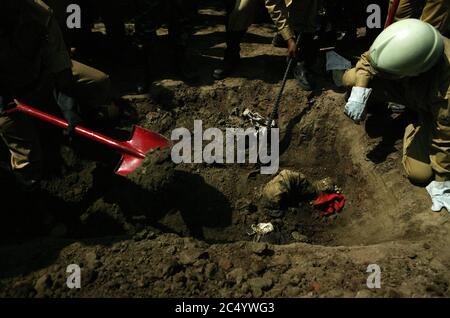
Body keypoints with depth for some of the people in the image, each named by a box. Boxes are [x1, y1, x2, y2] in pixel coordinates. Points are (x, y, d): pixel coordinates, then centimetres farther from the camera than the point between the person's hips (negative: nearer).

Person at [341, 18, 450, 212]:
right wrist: (359, 93, -31)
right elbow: (368, 59, -15)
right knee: (351, 79, -16)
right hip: (408, 87, 4)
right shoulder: (406, 46, -34)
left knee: (419, 173, -17)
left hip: (430, 110, -3)